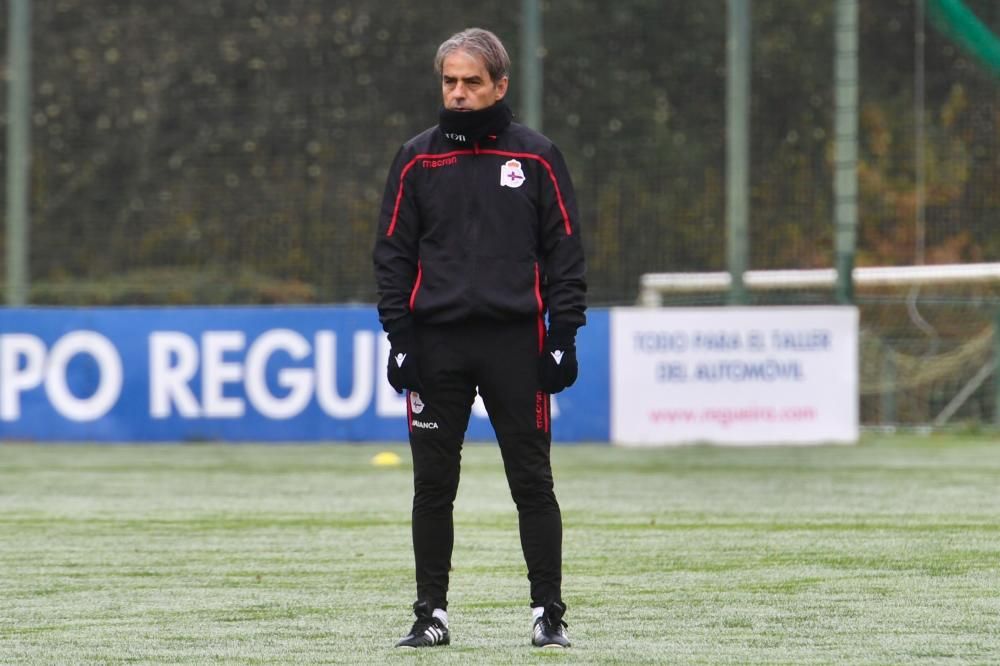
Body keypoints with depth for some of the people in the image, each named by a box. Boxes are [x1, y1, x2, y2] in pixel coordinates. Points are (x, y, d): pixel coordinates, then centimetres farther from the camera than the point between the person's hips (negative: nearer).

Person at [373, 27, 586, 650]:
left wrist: (563, 336, -2)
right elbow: (394, 252, 9)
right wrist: (399, 337, 0)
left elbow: (564, 250, 5)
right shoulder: (417, 159, 8)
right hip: (437, 345, 1)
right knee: (433, 486, 2)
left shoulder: (536, 157, 4)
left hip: (516, 341, -1)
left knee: (532, 482, -1)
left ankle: (549, 613, 5)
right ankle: (432, 613, 9)